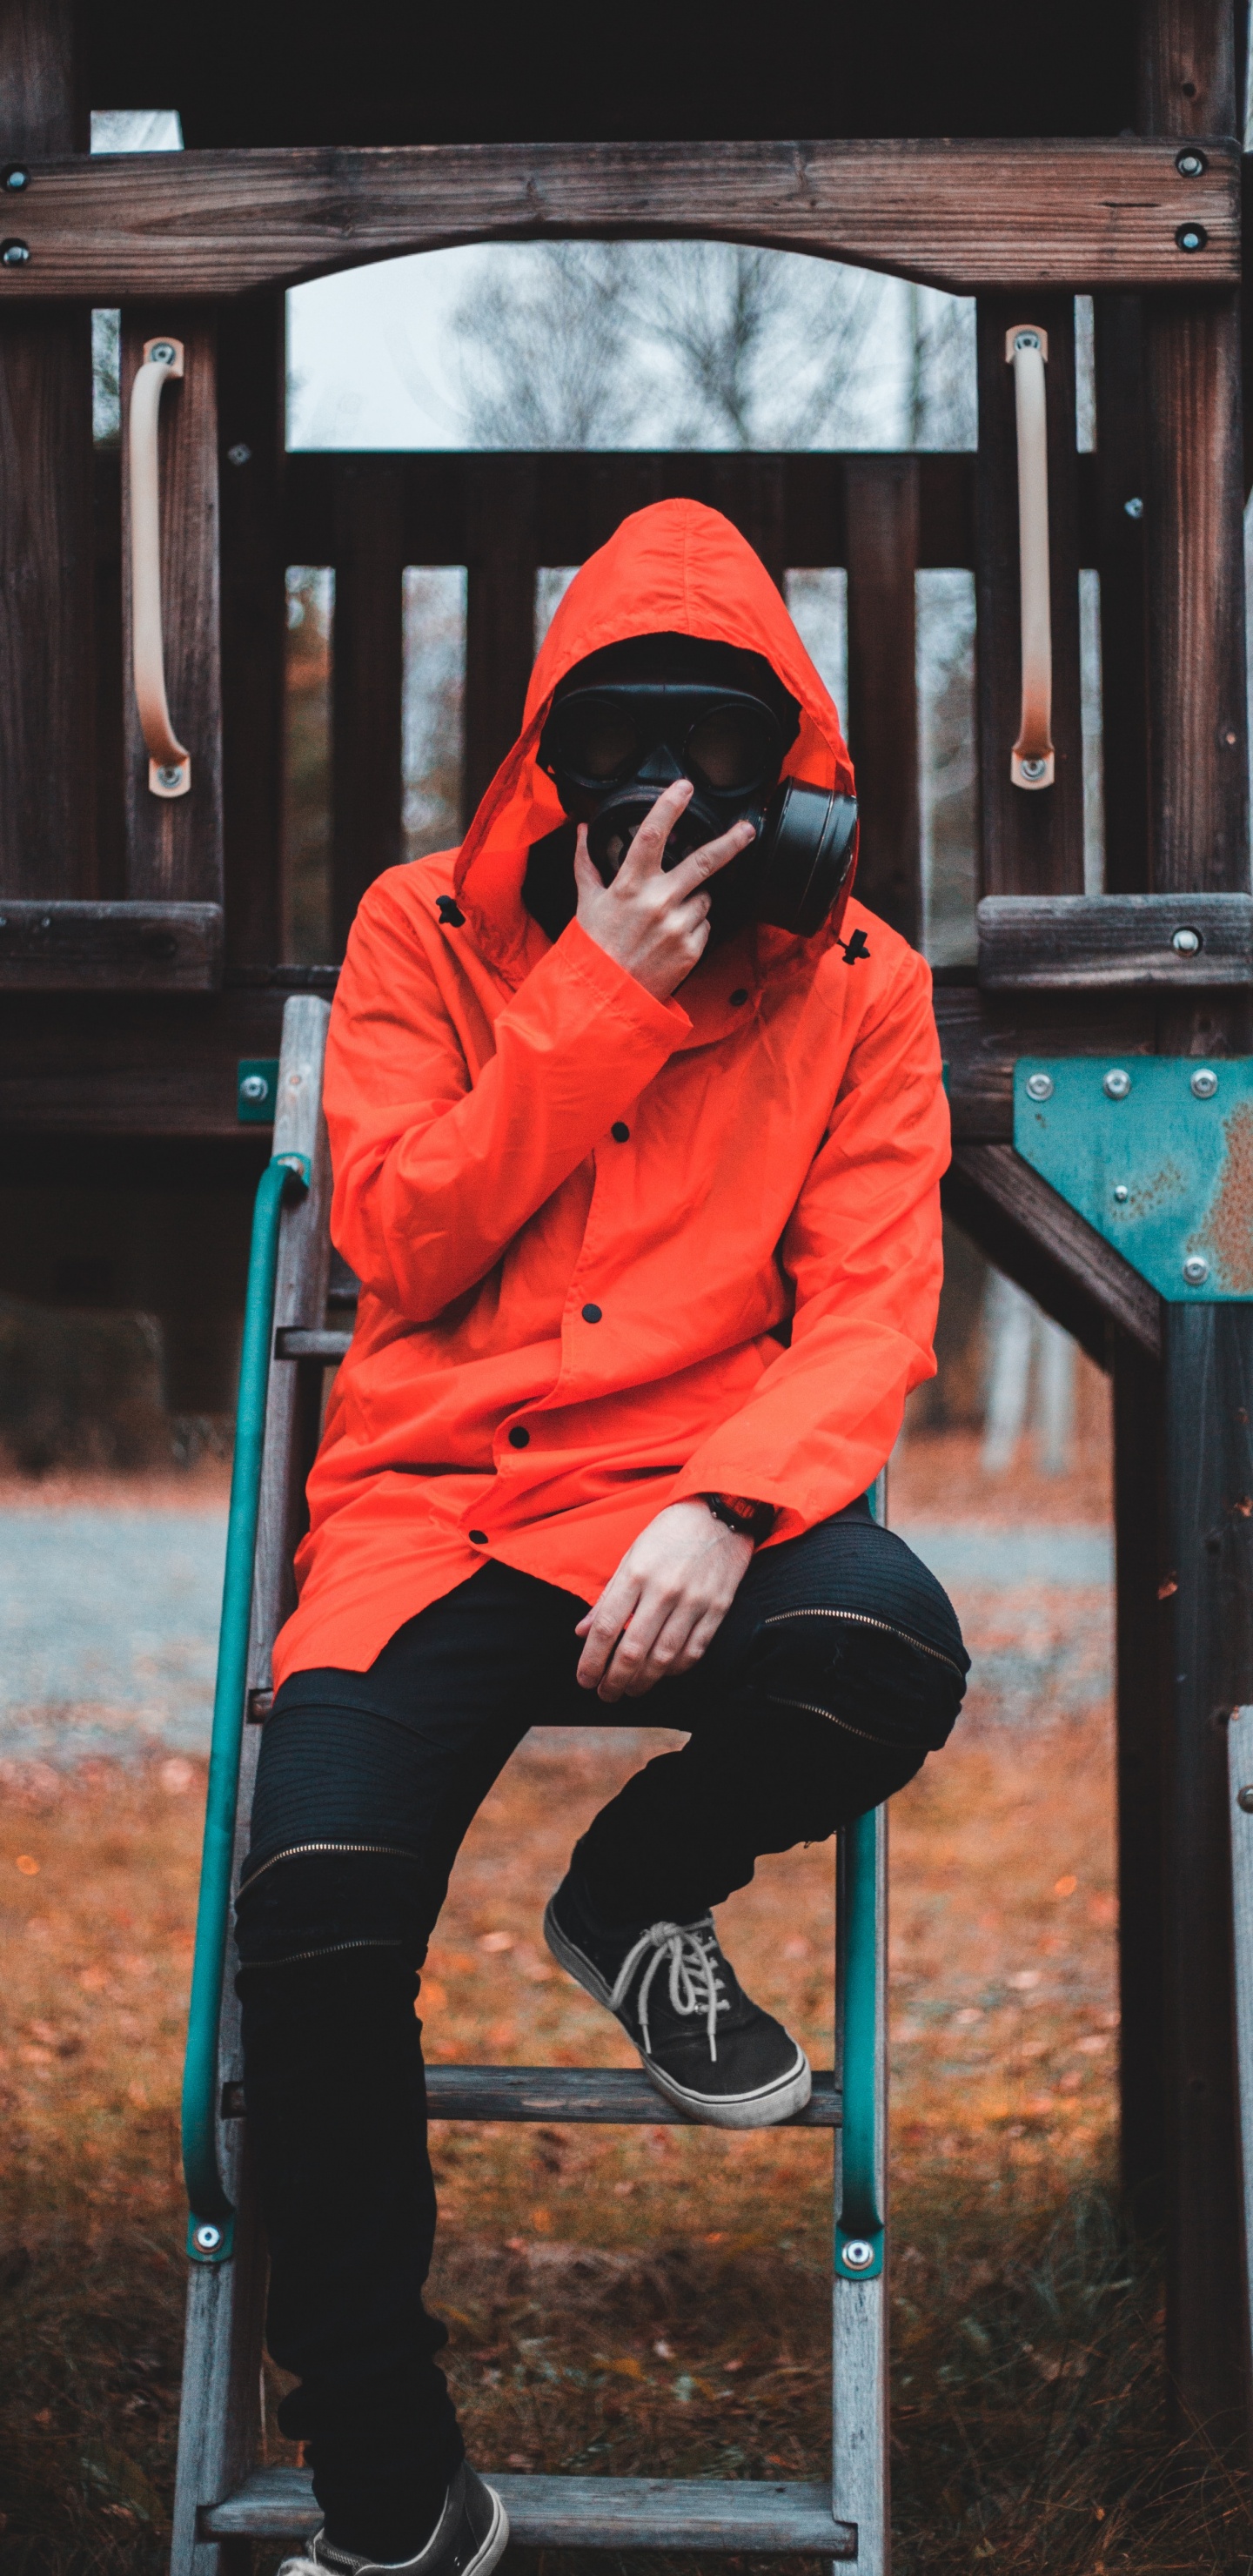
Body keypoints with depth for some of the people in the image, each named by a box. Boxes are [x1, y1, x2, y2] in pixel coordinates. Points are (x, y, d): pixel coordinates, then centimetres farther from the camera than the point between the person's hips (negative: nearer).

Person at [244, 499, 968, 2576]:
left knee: (888, 1659, -36)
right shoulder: (425, 933, 8)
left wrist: (729, 1508, -22)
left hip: (694, 1494, 0)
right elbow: (400, 1244, -3)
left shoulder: (855, 986, 7)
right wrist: (602, 997, -10)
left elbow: (872, 1309, -2)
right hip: (433, 1494, 0)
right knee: (318, 1912, -26)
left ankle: (639, 1894, 2)